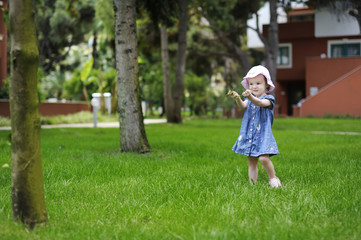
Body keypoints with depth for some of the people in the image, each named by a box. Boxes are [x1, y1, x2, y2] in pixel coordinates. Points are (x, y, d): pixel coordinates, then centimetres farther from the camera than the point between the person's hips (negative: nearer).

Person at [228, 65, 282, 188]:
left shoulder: (268, 99, -4)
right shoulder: (249, 99, 11)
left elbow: (260, 103, -26)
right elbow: (243, 106, -10)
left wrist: (250, 97, -47)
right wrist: (238, 99, -33)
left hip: (263, 135, -5)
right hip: (249, 135, 5)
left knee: (263, 158, -20)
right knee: (251, 162, 7)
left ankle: (273, 178, 1)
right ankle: (252, 184, 13)